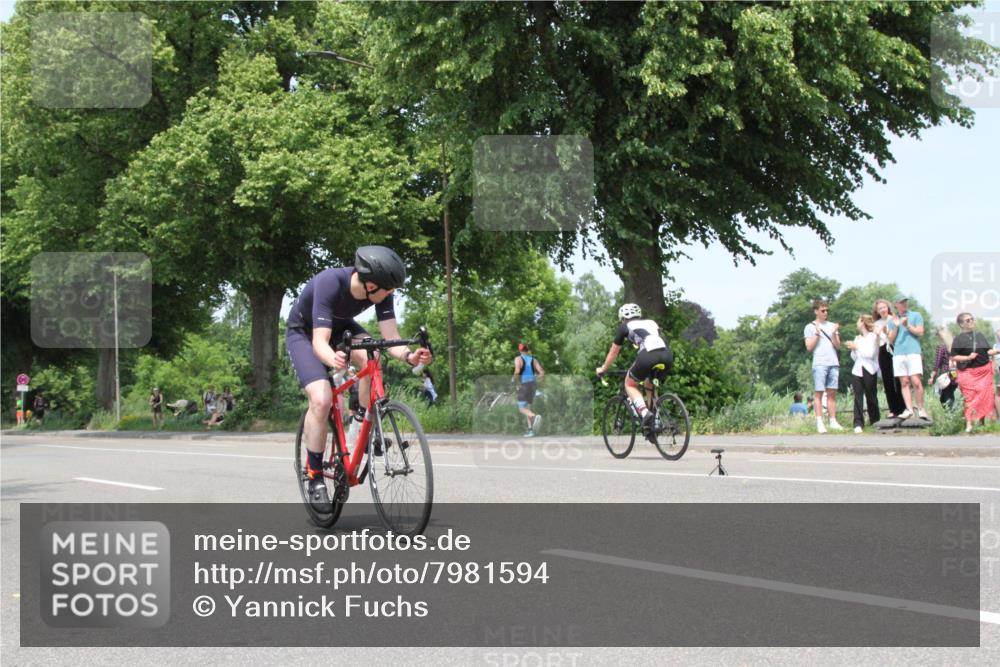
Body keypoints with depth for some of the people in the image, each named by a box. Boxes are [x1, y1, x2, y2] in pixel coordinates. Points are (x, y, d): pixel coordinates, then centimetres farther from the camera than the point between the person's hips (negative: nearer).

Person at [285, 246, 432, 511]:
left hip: (340, 328, 4)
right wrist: (333, 359, -65)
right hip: (304, 333, -4)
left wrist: (408, 356, -46)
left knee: (372, 360, -29)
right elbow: (320, 342, -43)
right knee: (321, 400, -24)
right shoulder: (329, 283, -39)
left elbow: (391, 339, -25)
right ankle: (315, 478, -8)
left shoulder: (381, 292, -24)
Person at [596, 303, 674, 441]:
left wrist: (603, 369, 50)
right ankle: (655, 421, 20)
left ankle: (645, 413, -7)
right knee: (649, 384, 30)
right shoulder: (652, 323, 35)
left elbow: (613, 353, 33)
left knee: (630, 384, 19)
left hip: (648, 355, -5)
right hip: (668, 356, 5)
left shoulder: (625, 327, 23)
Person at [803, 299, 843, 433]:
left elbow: (838, 346, 11)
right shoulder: (810, 327, 6)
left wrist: (834, 333, -4)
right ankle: (819, 423, -8)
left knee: (832, 393, 3)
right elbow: (809, 347, -1)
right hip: (819, 363, -4)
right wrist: (817, 333, -8)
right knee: (818, 393, -6)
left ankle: (833, 422, 4)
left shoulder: (832, 326, 16)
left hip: (833, 363, 4)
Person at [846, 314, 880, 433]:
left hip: (869, 371, -5)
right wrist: (852, 349, 0)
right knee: (858, 397, -6)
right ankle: (858, 423, -12)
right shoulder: (857, 338, 17)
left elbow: (870, 354, -12)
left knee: (871, 396, 1)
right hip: (857, 370, 5)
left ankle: (875, 421, 12)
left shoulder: (873, 336, 0)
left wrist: (857, 347, -9)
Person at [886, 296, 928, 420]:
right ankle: (909, 409, -5)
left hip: (913, 352, -3)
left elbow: (920, 332, 3)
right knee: (904, 383, -3)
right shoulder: (892, 320, 20)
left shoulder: (916, 315, 14)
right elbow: (890, 340, 14)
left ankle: (920, 408, -5)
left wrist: (908, 326, -7)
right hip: (898, 353, 3)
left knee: (916, 381, -12)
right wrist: (896, 327, 1)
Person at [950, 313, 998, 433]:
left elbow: (988, 351, 16)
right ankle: (969, 424, -9)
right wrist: (968, 357, -17)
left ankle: (982, 421, 16)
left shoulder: (980, 336, 13)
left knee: (985, 396, 4)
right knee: (970, 397, -10)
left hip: (984, 371, 5)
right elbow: (954, 357, -6)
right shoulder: (959, 339, -3)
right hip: (968, 372, -5)